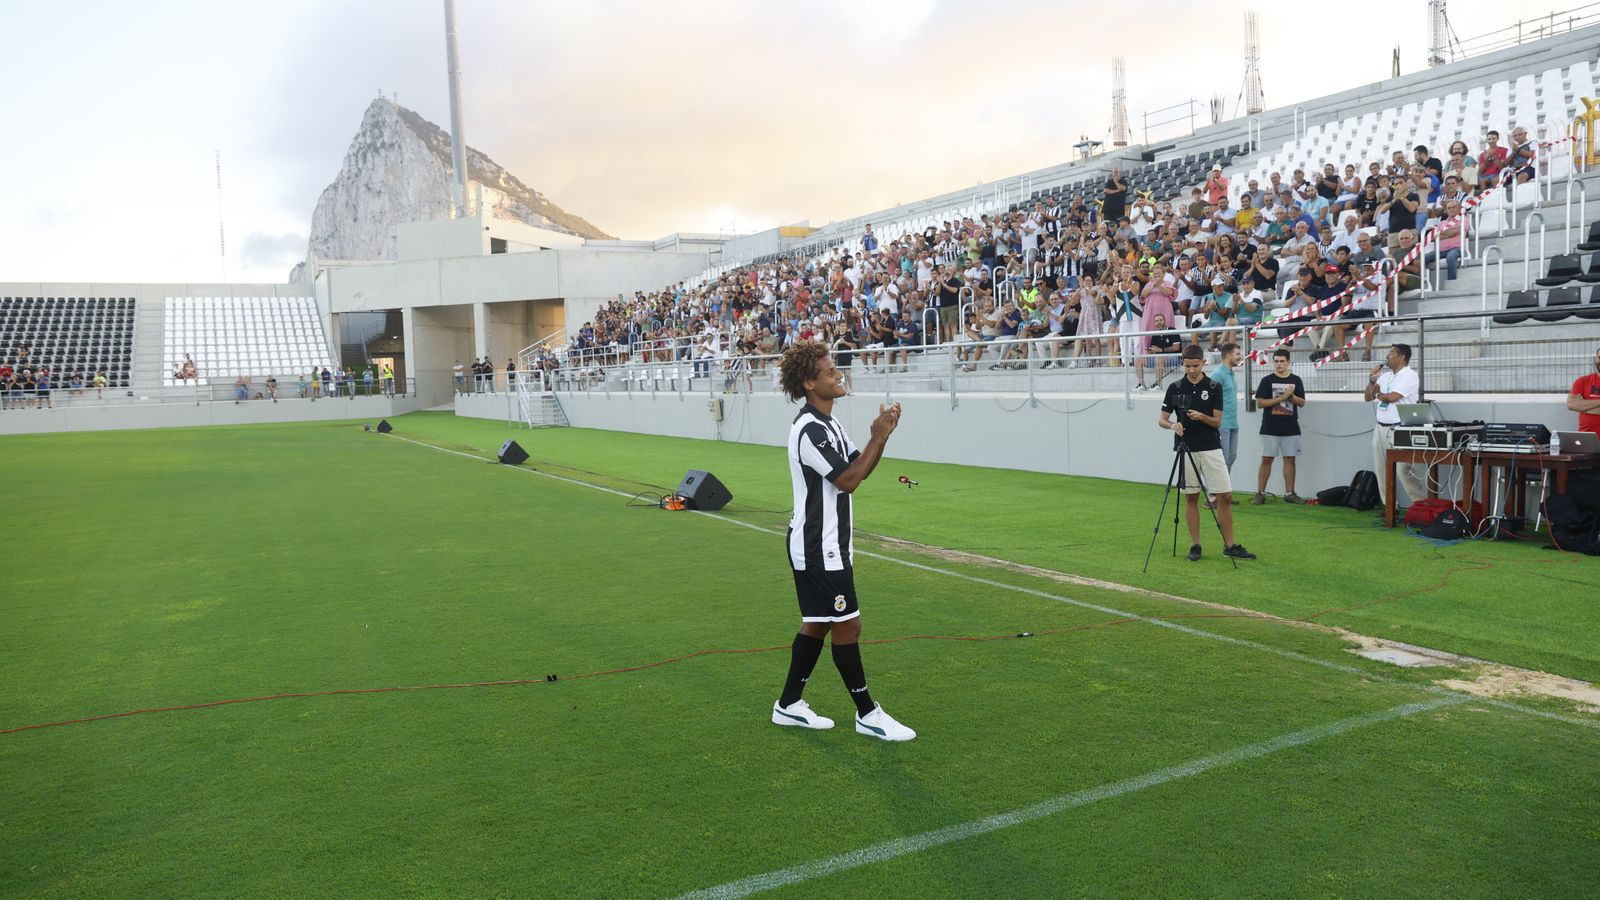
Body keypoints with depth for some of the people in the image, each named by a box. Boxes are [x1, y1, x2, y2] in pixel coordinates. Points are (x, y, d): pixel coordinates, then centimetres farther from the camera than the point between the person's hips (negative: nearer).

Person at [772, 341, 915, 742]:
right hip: (818, 550, -10)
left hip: (826, 546, 10)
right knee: (847, 626, -2)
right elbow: (848, 481, -21)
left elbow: (859, 468, 12)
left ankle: (788, 705, 24)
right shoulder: (810, 430, -20)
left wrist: (880, 436, -3)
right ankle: (867, 715, 9)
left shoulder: (827, 423, 12)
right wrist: (878, 438, -16)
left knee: (816, 625, 15)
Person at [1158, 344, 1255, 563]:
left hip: (1211, 449, 0)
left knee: (1225, 496, -2)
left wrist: (1201, 417, -22)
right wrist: (1173, 425, -20)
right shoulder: (1175, 388, 2)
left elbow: (1218, 421, -2)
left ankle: (1230, 545, 6)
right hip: (1186, 450, 0)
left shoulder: (1214, 387, 0)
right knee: (1191, 497, 4)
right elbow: (1163, 419, 2)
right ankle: (1195, 545, 12)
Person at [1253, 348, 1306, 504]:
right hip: (1270, 428, -2)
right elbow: (1260, 403, -7)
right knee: (1266, 460, -1)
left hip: (1291, 428, 2)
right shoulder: (1267, 380, 0)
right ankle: (1260, 493, 3)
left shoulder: (1296, 380, 7)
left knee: (1290, 459, 5)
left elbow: (1302, 402, 6)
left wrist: (1291, 396, -13)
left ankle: (1289, 493, 12)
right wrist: (1281, 398, -15)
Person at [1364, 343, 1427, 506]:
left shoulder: (1409, 376, -8)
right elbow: (1368, 397, 17)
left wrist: (1378, 394, 4)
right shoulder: (1385, 376, 15)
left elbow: (1392, 397, -17)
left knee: (1404, 471, -13)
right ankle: (1388, 505, 17)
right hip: (1381, 428, 8)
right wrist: (1372, 380, 2)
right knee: (1381, 470, 9)